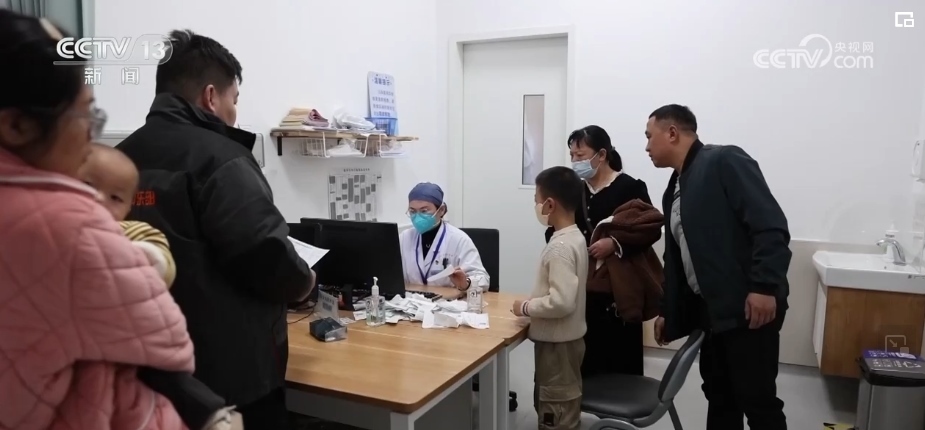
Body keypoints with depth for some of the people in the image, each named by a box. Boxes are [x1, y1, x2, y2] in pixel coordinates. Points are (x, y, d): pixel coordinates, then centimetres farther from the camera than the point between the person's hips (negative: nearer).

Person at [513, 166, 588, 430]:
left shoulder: (560, 246, -24)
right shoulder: (575, 237, 5)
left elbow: (561, 302, -30)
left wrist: (525, 307, -17)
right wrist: (534, 303, 9)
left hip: (557, 342, -10)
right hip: (565, 338, 10)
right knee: (563, 407, 23)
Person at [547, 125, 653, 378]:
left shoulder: (631, 188, -3)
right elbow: (555, 231, 13)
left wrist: (616, 243, -22)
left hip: (618, 294, -4)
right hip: (581, 294, 5)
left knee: (619, 364, 1)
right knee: (584, 365, 7)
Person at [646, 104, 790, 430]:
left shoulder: (725, 161, -10)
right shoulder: (674, 190, 16)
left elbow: (771, 226, -19)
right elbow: (675, 258, 21)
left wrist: (764, 287, -24)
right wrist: (668, 311, 22)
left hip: (749, 306, -8)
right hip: (711, 309, 9)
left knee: (757, 401, -1)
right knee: (719, 395, 16)